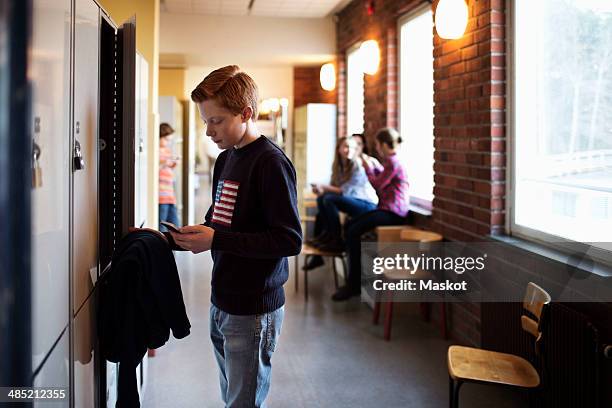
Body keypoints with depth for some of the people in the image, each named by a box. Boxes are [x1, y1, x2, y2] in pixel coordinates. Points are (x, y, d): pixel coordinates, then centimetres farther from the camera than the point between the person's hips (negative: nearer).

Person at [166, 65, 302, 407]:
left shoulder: (271, 162, -17)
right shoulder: (225, 159, 11)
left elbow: (290, 240, -22)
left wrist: (216, 240, -23)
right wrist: (194, 237, 2)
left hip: (253, 311, -8)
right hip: (222, 303, 8)